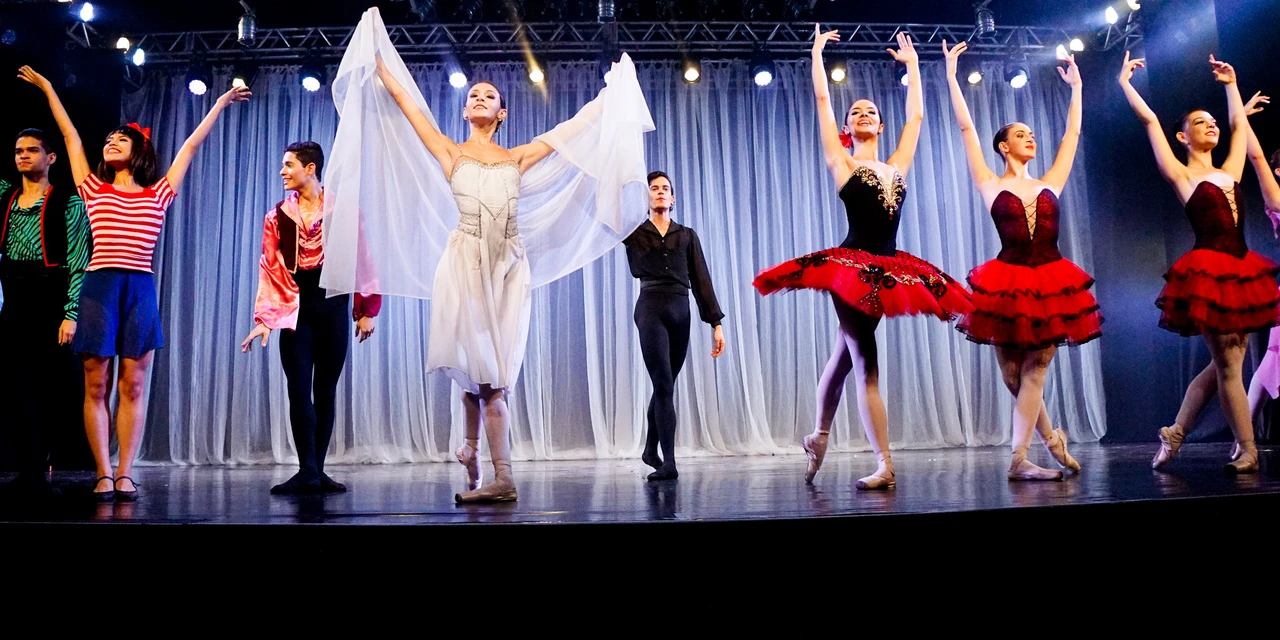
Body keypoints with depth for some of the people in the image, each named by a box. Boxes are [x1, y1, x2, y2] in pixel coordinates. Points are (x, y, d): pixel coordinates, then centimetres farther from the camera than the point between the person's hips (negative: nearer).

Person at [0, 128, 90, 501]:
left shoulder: (68, 203, 0)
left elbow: (78, 264, -6)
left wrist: (71, 314, -13)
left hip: (51, 300, -4)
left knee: (54, 385, -2)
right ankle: (32, 476, 5)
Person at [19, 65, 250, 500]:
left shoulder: (158, 193, 13)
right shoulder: (94, 190, 16)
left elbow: (192, 144, 17)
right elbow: (71, 136, 23)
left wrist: (221, 103, 21)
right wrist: (46, 88, 32)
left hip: (140, 290, -1)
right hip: (99, 287, 1)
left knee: (132, 385, -1)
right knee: (96, 385, -1)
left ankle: (124, 474, 3)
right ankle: (104, 474, 4)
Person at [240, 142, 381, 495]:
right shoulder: (278, 215, 8)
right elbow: (270, 269, 4)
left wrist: (366, 310, -3)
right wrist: (263, 319, -4)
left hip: (332, 308, -1)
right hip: (296, 309, 2)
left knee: (326, 390, 4)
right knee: (299, 390, -4)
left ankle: (318, 470, 12)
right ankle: (307, 472, -1)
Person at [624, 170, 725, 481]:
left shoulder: (687, 235, 14)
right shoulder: (634, 233, 9)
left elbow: (702, 281, 9)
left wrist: (716, 323, 3)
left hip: (681, 312, 3)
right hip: (651, 309, -3)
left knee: (664, 385, 11)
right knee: (664, 385, -12)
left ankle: (650, 450, 31)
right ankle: (669, 462, -11)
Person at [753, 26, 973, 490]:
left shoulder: (898, 165, 14)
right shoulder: (841, 162, 3)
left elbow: (916, 114, 22)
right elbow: (822, 100, 4)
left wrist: (912, 63, 30)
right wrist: (817, 52, 13)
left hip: (886, 271, 5)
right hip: (851, 267, -5)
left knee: (844, 355, 14)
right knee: (865, 362, -7)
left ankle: (819, 437, 30)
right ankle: (885, 465, -5)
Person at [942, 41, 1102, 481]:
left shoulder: (1050, 184, 13)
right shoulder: (991, 186, 4)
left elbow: (1072, 134, 22)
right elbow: (967, 130, 2)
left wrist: (1076, 87, 29)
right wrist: (952, 78, 2)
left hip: (1050, 283, 2)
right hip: (1007, 284, -2)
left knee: (1034, 372, -2)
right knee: (1015, 376, 3)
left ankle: (1018, 459, 1)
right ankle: (1051, 438, 26)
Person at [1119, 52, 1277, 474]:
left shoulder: (1229, 172, 16)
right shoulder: (1182, 177, 0)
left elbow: (1239, 124, 29)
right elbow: (1149, 121, -3)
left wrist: (1231, 84, 34)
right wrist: (1125, 83, 1)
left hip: (1241, 273, 7)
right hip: (1208, 273, -7)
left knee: (1226, 364, 8)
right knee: (1228, 365, -4)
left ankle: (1175, 434, 17)